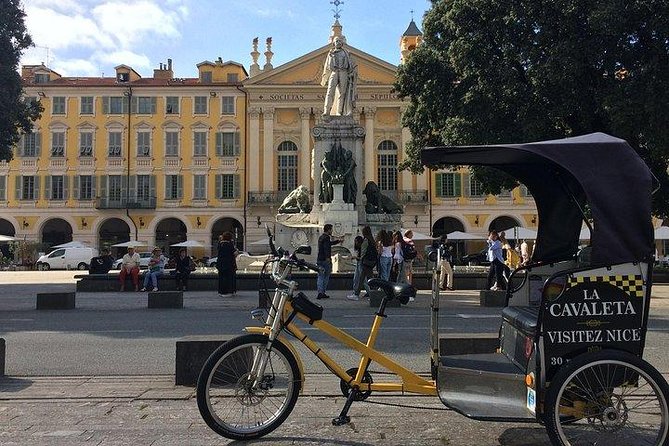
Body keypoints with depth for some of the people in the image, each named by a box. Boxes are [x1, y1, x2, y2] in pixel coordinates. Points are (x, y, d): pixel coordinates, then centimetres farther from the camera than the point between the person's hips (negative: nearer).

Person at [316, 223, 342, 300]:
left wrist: (339, 240, 42)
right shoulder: (326, 237, -11)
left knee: (320, 276, 5)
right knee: (326, 277, 3)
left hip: (319, 259, 8)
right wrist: (328, 257, -34)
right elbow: (326, 248, -26)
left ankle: (320, 292, -3)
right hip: (325, 260, -8)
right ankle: (323, 293, 5)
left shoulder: (321, 237, 18)